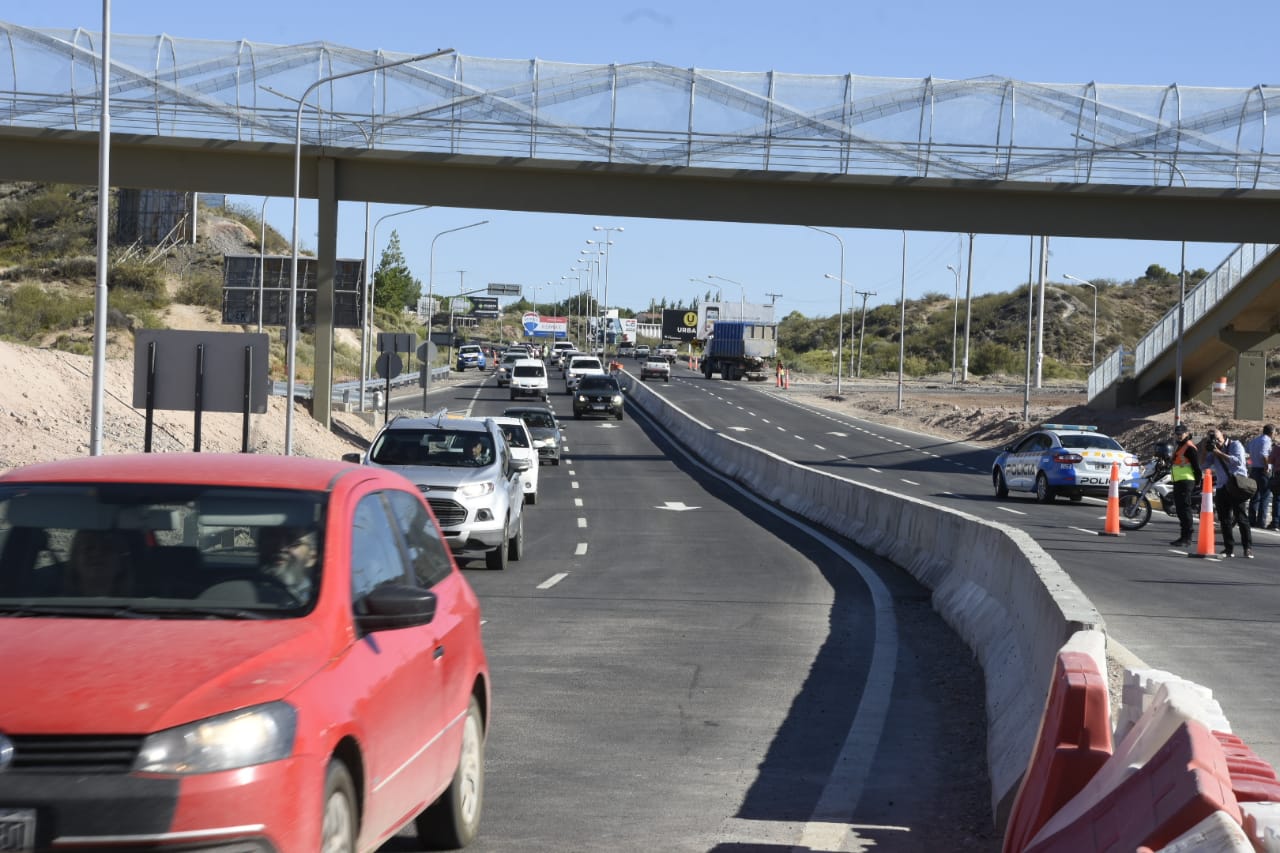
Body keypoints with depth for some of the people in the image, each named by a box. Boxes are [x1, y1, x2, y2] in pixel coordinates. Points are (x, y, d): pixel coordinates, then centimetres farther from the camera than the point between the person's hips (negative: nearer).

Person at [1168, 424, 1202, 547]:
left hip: (1186, 482, -10)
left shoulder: (1189, 448, -10)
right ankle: (1184, 536, 18)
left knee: (1185, 509, -11)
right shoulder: (1178, 447, 21)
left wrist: (1197, 483, -15)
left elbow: (1197, 466, -14)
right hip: (1178, 482, 10)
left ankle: (1186, 537, -11)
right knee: (1180, 510, 12)